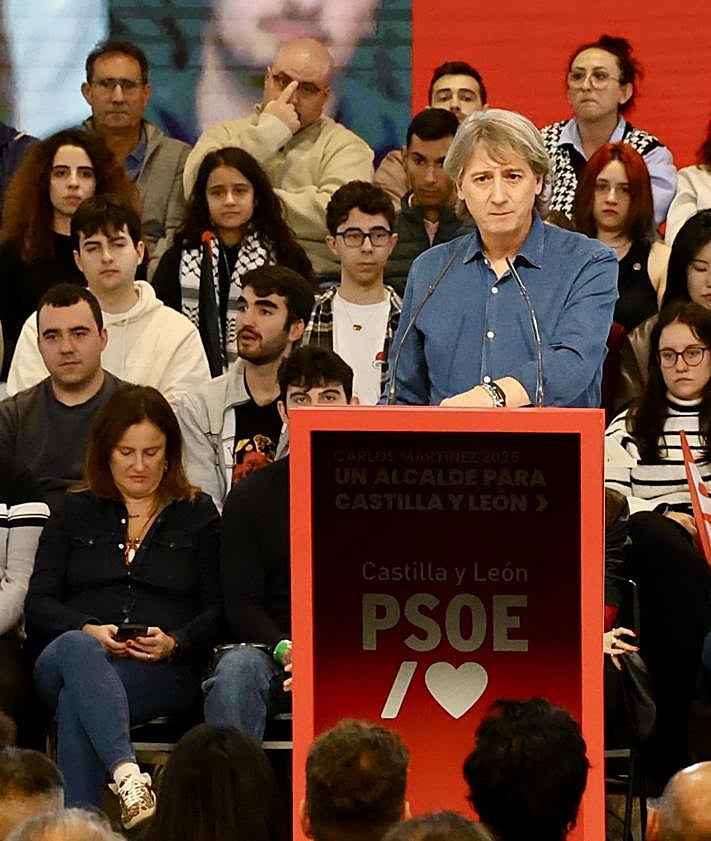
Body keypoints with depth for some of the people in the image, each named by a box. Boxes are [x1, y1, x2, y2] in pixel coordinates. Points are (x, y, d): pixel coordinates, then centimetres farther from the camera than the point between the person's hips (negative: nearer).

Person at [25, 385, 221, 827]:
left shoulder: (199, 516, 19)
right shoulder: (74, 513, 23)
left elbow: (218, 610, 10)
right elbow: (39, 603, 12)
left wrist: (174, 642, -12)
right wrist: (89, 631, -10)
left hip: (166, 672, -1)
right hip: (71, 657, 1)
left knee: (76, 699, -36)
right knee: (76, 648, -40)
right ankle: (128, 776, -61)